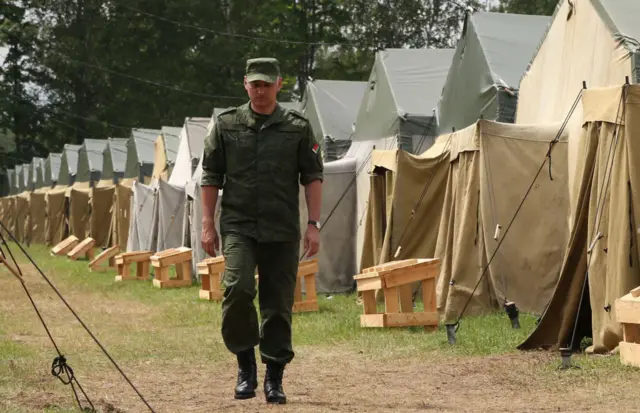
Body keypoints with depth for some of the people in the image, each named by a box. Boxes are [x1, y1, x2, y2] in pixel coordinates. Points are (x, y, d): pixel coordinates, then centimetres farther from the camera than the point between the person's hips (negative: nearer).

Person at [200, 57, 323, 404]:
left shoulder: (298, 127, 4)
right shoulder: (226, 125, 5)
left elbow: (312, 177, 6)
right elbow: (211, 177, 8)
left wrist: (314, 225, -2)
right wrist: (208, 224, 3)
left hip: (282, 232, 1)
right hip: (238, 227, -1)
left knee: (279, 305, 3)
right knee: (237, 289, -21)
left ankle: (274, 378, 13)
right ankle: (245, 363, -2)